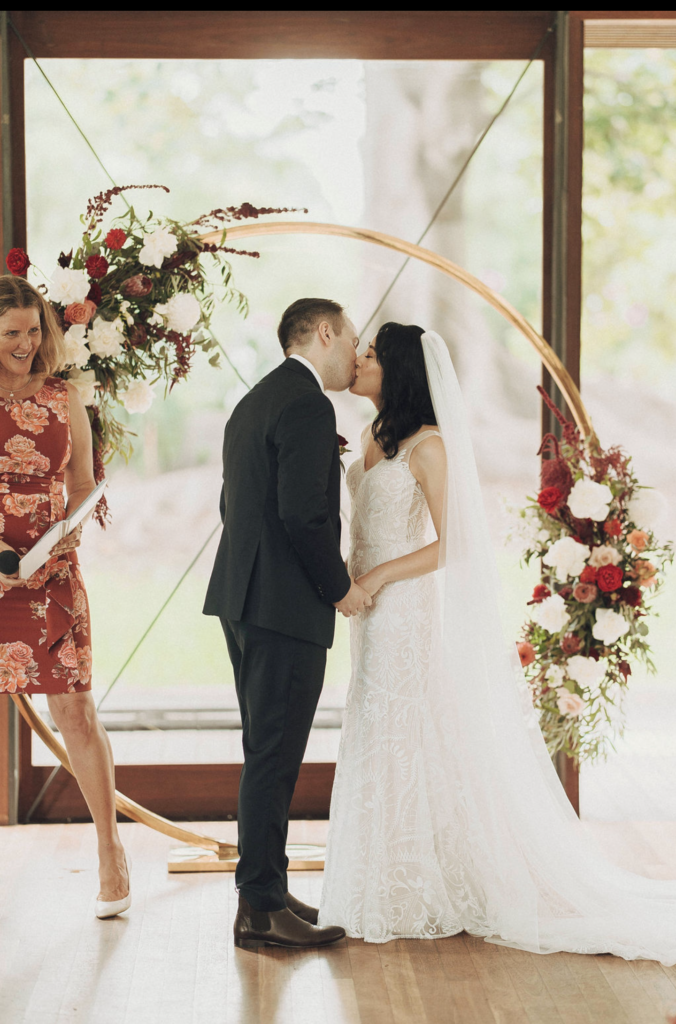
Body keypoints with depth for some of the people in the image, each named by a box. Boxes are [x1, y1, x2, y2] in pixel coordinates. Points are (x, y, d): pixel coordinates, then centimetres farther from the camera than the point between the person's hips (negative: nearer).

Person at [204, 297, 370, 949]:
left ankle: (265, 890, 22)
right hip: (286, 607, -10)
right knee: (274, 758, -6)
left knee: (267, 755, 15)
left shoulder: (254, 402, 17)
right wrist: (340, 587, -9)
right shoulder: (307, 405, -14)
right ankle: (262, 907, -1)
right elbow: (303, 512, -21)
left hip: (244, 600, 10)